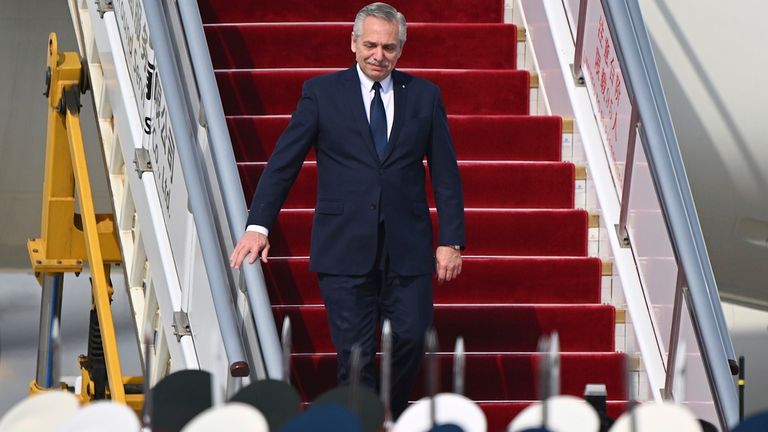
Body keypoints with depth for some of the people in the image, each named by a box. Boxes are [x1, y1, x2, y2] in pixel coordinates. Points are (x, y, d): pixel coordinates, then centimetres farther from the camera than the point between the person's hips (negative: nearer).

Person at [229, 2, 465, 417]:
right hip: (345, 249, -2)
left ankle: (390, 419, 24)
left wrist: (451, 240, 2)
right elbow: (283, 162, 1)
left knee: (412, 339, 0)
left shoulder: (424, 95, 8)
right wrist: (258, 225, -8)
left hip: (407, 247, 2)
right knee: (355, 354, -2)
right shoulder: (321, 92, 3)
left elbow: (445, 173, 8)